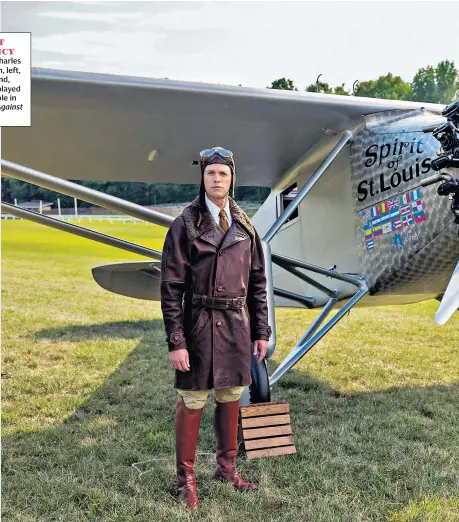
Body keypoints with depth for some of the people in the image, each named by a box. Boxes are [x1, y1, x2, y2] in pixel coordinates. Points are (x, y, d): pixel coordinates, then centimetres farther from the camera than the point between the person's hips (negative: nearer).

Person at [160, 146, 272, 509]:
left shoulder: (244, 226, 7)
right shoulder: (186, 224, -6)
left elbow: (258, 282, 11)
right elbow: (171, 287, -8)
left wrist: (262, 330, 7)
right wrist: (175, 341, -12)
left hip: (238, 325, 4)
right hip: (200, 325, -4)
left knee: (231, 397, 14)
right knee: (192, 401, 4)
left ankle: (227, 468, 31)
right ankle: (186, 479, 20)